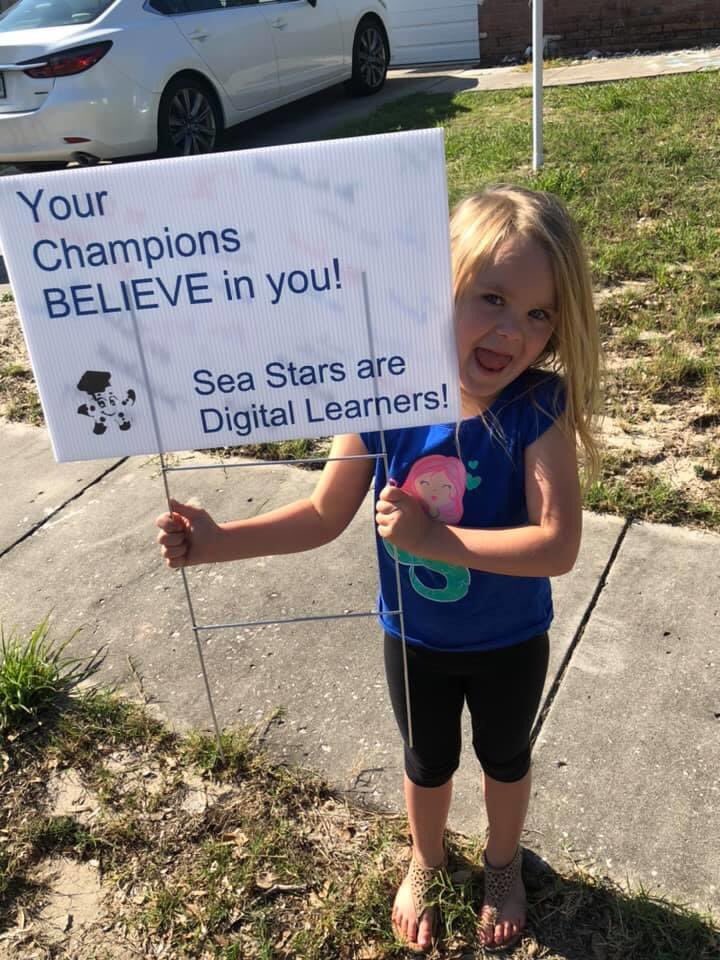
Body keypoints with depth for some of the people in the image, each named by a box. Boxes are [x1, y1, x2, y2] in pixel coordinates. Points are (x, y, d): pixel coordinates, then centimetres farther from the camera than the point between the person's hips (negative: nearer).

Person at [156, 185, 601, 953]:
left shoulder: (539, 409, -28)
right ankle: (425, 864, 59)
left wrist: (432, 537, -41)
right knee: (428, 764, 27)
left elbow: (558, 546, -36)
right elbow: (325, 515, -11)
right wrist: (219, 542, -19)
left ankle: (503, 864, 59)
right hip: (414, 640, 1)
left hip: (510, 643, -1)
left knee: (504, 758, 28)